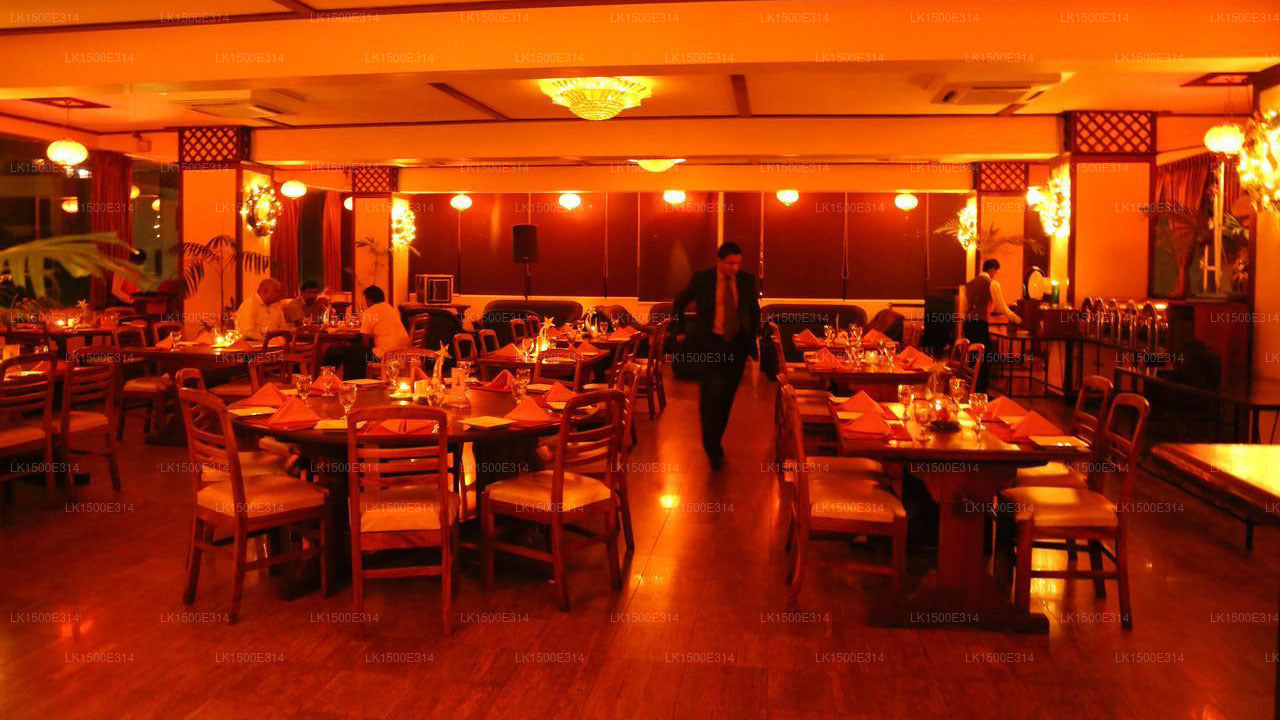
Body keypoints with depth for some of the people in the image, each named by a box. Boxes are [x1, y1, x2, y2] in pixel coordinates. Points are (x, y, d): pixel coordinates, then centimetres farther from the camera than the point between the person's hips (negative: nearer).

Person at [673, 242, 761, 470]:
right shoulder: (701, 279, -4)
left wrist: (752, 337, 12)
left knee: (726, 396, 9)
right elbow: (679, 303, 10)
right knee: (712, 392, -17)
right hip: (709, 343, -3)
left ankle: (715, 443, 27)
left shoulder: (747, 280, 2)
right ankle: (712, 448, -7)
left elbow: (755, 310, 17)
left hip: (737, 344, 3)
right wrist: (681, 331, 8)